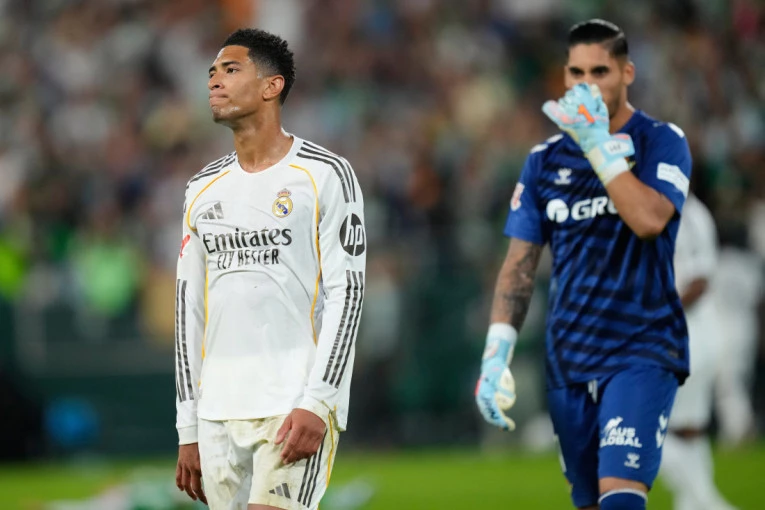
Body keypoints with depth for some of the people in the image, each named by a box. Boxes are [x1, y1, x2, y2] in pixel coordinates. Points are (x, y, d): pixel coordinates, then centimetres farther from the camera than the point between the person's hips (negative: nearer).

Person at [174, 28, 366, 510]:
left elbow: (346, 294, -7)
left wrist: (316, 403, -16)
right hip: (219, 412, 6)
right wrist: (189, 429, 12)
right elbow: (190, 309, 17)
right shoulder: (203, 189, 15)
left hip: (297, 408, -6)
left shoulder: (325, 175, -1)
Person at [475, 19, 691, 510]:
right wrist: (496, 355, 0)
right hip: (569, 360, 5)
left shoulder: (662, 142, -1)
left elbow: (650, 220, -20)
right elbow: (521, 263, 11)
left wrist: (598, 143, -18)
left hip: (642, 353, -5)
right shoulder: (546, 160, 11)